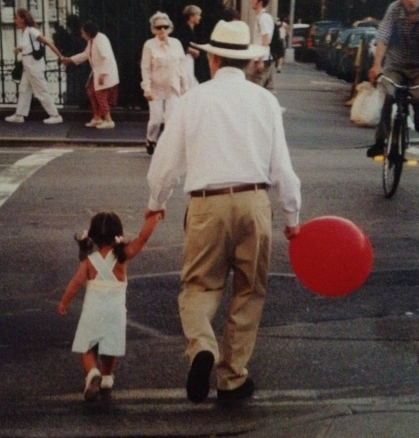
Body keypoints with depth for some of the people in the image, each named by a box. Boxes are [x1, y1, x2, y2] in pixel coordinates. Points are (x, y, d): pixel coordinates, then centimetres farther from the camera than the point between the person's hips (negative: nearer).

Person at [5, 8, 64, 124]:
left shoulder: (32, 31, -16)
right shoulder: (23, 33, 9)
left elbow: (48, 43, -18)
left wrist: (61, 57, -20)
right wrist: (18, 49, 3)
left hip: (35, 65, -9)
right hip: (28, 66, 9)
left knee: (42, 91, -5)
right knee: (24, 90, 14)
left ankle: (55, 116, 0)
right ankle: (19, 115, 22)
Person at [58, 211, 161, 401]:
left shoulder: (89, 258, -5)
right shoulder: (122, 255, -6)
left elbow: (77, 281, -8)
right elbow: (143, 237, -10)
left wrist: (64, 302, 1)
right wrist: (153, 218, 1)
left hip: (92, 309, -1)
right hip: (115, 309, 1)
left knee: (88, 347, 5)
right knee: (110, 347, 18)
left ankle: (93, 373, -18)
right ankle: (107, 377, 29)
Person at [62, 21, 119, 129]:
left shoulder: (101, 39, -20)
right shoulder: (91, 41, 11)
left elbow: (107, 57, -27)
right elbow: (85, 54, 24)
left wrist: (103, 74, -30)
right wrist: (70, 59, 21)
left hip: (106, 73, -10)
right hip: (97, 72, 10)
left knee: (101, 95, -9)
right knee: (92, 92, 12)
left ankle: (108, 121, -1)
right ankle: (97, 118, 21)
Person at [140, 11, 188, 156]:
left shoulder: (176, 43, 3)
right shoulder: (149, 44, -5)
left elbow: (182, 65, 7)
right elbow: (145, 68, -5)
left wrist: (185, 86, 5)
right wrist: (147, 88, -11)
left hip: (173, 88, 2)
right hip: (156, 88, -2)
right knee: (156, 119, -2)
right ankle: (151, 141, 25)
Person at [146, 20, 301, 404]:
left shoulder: (195, 98, 3)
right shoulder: (265, 99, 5)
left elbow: (166, 158, 6)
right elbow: (281, 165, 4)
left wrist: (157, 201, 24)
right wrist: (293, 216, 16)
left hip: (208, 204, -1)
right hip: (254, 202, 1)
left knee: (201, 285, 12)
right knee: (249, 291, 15)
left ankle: (202, 348, -17)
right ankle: (232, 378, 20)